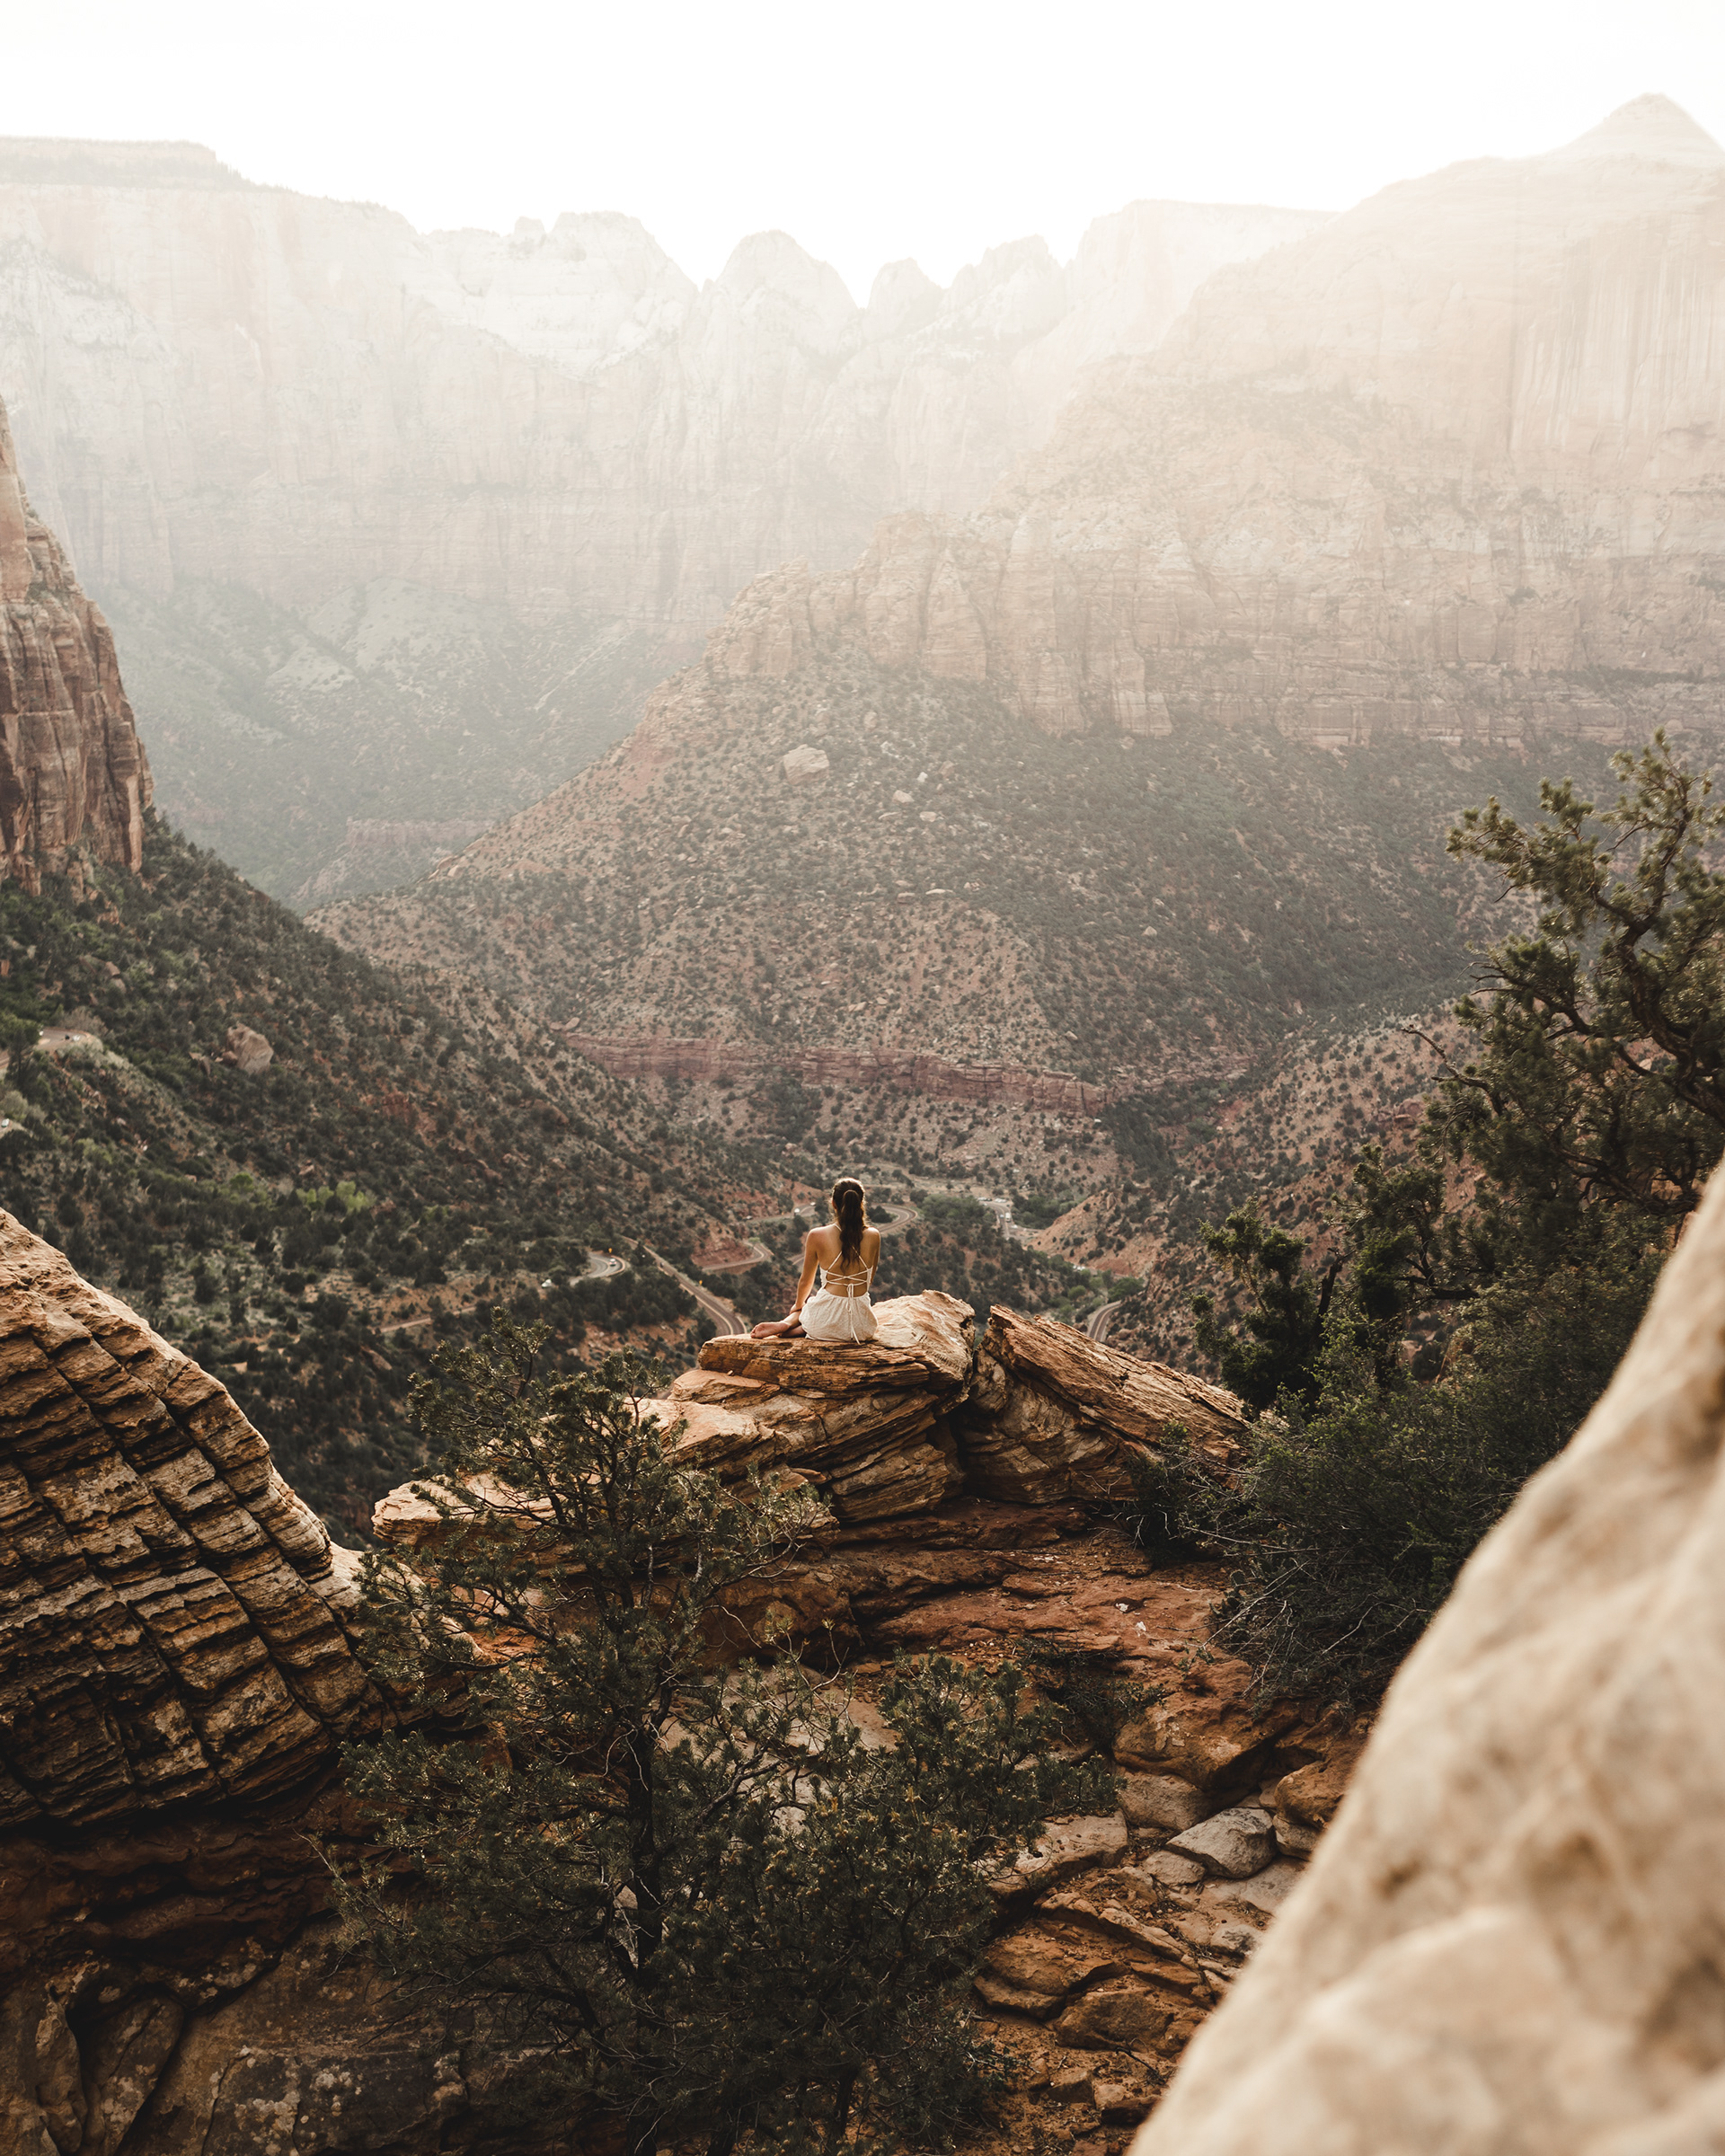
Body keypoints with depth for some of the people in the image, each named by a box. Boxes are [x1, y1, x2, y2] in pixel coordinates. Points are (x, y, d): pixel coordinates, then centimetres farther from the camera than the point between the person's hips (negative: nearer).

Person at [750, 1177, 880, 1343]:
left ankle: (786, 1323, 3)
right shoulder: (873, 1236, -4)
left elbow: (806, 1281, 8)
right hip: (862, 1327, -1)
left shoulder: (817, 1236, -7)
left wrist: (798, 1305, 27)